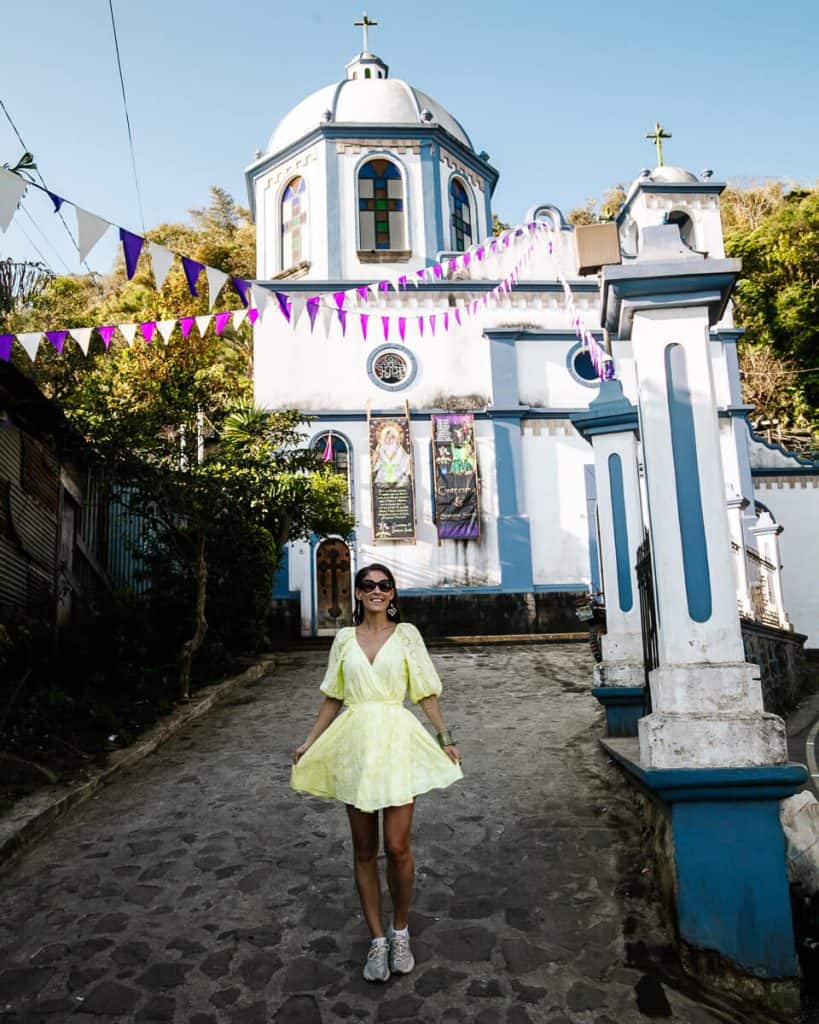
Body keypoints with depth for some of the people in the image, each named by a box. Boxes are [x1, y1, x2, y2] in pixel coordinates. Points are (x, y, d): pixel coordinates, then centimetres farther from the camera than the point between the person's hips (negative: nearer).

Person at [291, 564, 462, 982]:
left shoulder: (406, 634, 3)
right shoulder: (345, 638, 8)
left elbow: (426, 692, 5)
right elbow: (333, 698, 13)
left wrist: (445, 737, 1)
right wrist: (309, 742, 12)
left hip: (396, 741, -2)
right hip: (354, 744, 2)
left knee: (397, 847, -3)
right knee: (364, 849, 7)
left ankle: (400, 932, 21)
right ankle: (377, 939, 21)